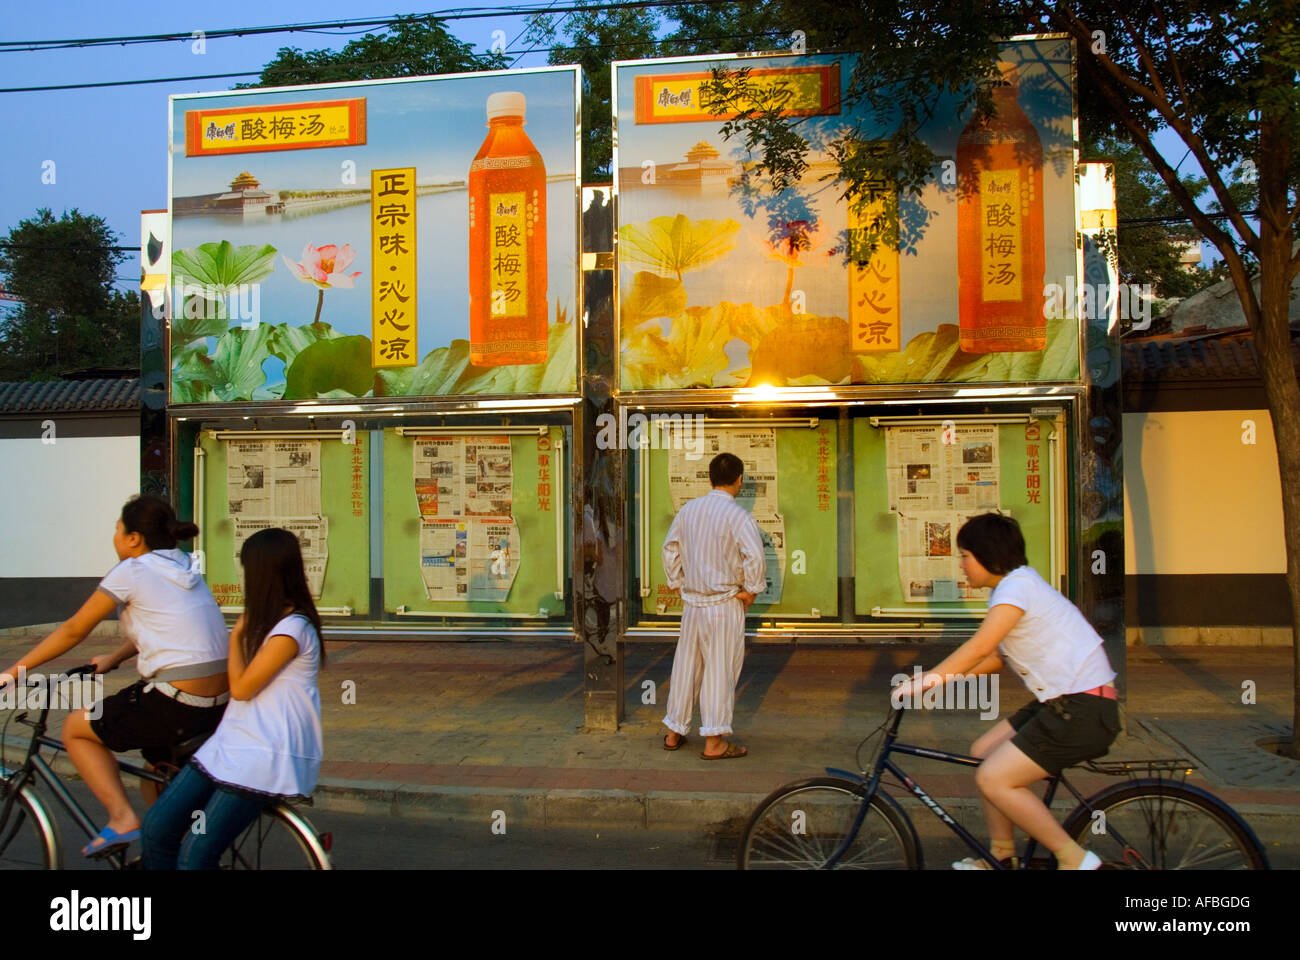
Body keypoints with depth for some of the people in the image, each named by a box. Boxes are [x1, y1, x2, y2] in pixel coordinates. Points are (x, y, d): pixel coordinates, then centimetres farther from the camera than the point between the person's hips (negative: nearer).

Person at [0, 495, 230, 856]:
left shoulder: (132, 571, -6)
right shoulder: (183, 569, 15)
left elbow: (74, 630, 1)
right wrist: (114, 658, 30)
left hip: (179, 706, -8)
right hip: (221, 706, 8)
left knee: (75, 727, 12)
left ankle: (122, 817, 3)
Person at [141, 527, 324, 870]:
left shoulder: (293, 628, -16)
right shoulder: (269, 620, 17)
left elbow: (241, 687, -14)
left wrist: (237, 634, -3)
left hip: (268, 758, -9)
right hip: (232, 745, 9)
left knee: (194, 856, -12)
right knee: (157, 828, -1)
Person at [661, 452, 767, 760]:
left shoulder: (688, 510, 5)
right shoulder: (738, 516, -14)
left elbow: (670, 549, 13)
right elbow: (754, 556, -23)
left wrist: (678, 584, 19)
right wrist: (751, 590, -9)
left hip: (692, 603, 6)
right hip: (725, 605, -6)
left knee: (686, 666, 15)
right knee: (720, 671, 2)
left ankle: (674, 732, 26)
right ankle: (714, 742, 8)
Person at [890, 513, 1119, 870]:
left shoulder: (1017, 585, -15)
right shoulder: (1015, 585, 16)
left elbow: (980, 647, -23)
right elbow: (997, 656, 17)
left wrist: (923, 682, -19)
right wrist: (940, 678, 9)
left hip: (1084, 709, -10)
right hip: (1060, 702, 10)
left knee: (993, 779, -12)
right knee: (983, 752, 11)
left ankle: (1074, 859, 0)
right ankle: (1001, 856, 21)